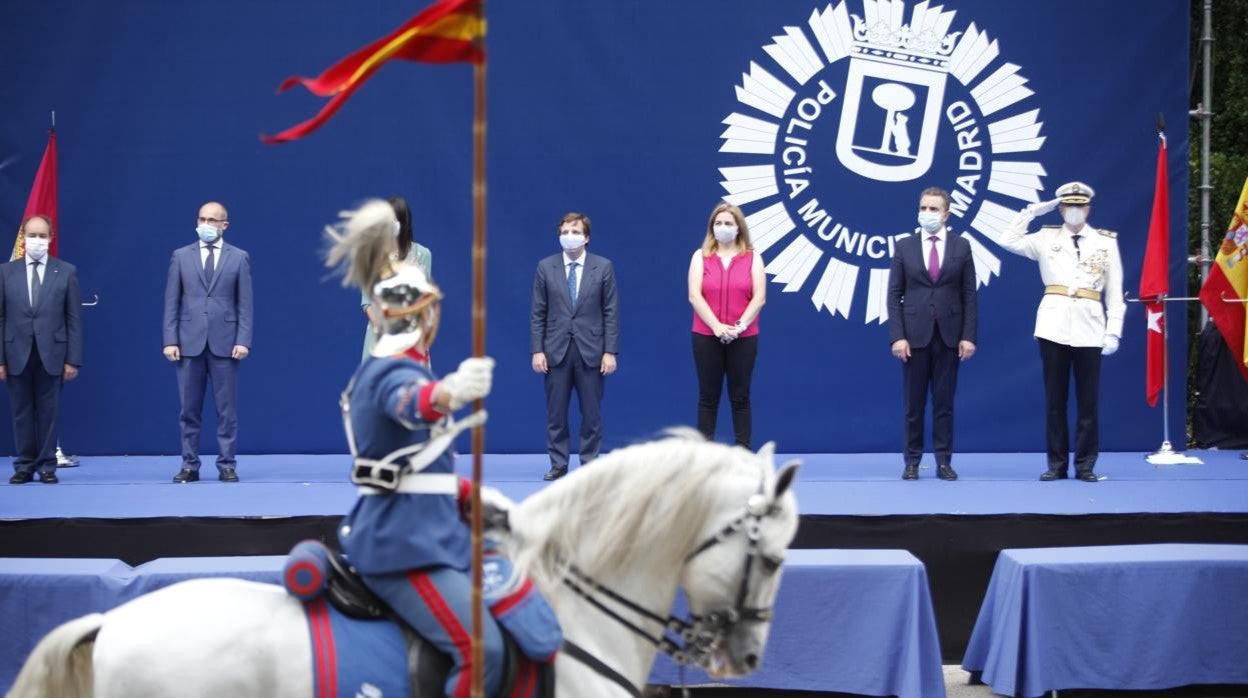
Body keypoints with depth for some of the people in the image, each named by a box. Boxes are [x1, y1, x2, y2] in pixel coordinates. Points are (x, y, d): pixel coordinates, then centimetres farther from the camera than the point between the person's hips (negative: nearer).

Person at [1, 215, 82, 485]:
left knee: (48, 412, 2)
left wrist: (73, 359, -4)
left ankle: (47, 466, 9)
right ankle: (24, 466, 13)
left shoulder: (66, 272, 4)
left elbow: (74, 319, 2)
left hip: (51, 354, -1)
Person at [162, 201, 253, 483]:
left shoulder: (239, 258, 5)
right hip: (189, 342, 1)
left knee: (227, 409, 1)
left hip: (224, 343, -1)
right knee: (189, 410, 4)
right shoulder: (181, 256, 8)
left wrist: (243, 340, -7)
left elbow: (245, 304, 2)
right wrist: (170, 340, -3)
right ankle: (189, 465, 10)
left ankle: (227, 465, 7)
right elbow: (172, 302, 5)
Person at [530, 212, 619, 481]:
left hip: (591, 350, -1)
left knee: (591, 414, 3)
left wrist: (610, 352, -5)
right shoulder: (545, 267, 5)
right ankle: (558, 465, 12)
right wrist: (537, 350, -3)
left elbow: (611, 312, 1)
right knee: (555, 413, 3)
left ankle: (590, 464, 11)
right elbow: (538, 313, 4)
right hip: (556, 350, 1)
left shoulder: (603, 267, 2)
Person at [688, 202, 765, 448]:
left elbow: (759, 297, -4)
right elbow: (694, 296, -5)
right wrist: (716, 326, -15)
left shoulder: (752, 258, 5)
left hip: (743, 338, 0)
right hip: (707, 336, 0)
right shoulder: (701, 256, 5)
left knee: (740, 396, 4)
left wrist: (739, 326, -15)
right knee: (708, 396, 4)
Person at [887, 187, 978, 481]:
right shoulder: (904, 246, 3)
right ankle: (912, 462, 9)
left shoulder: (961, 246, 4)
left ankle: (944, 462, 8)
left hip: (949, 335, 0)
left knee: (944, 402, 4)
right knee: (914, 402, 4)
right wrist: (897, 336, -9)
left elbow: (969, 295, 3)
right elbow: (894, 294, 1)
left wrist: (968, 336, -5)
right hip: (915, 334, 0)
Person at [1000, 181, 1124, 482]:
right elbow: (1008, 241, 0)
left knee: (1088, 400, 2)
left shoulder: (1106, 241, 6)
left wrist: (1114, 331, -2)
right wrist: (1031, 212, 0)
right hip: (1053, 327, 1)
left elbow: (1115, 291, 5)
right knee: (1055, 399, 4)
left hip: (1089, 329, 0)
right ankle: (1057, 464, 10)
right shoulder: (1047, 238, 8)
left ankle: (1085, 464, 9)